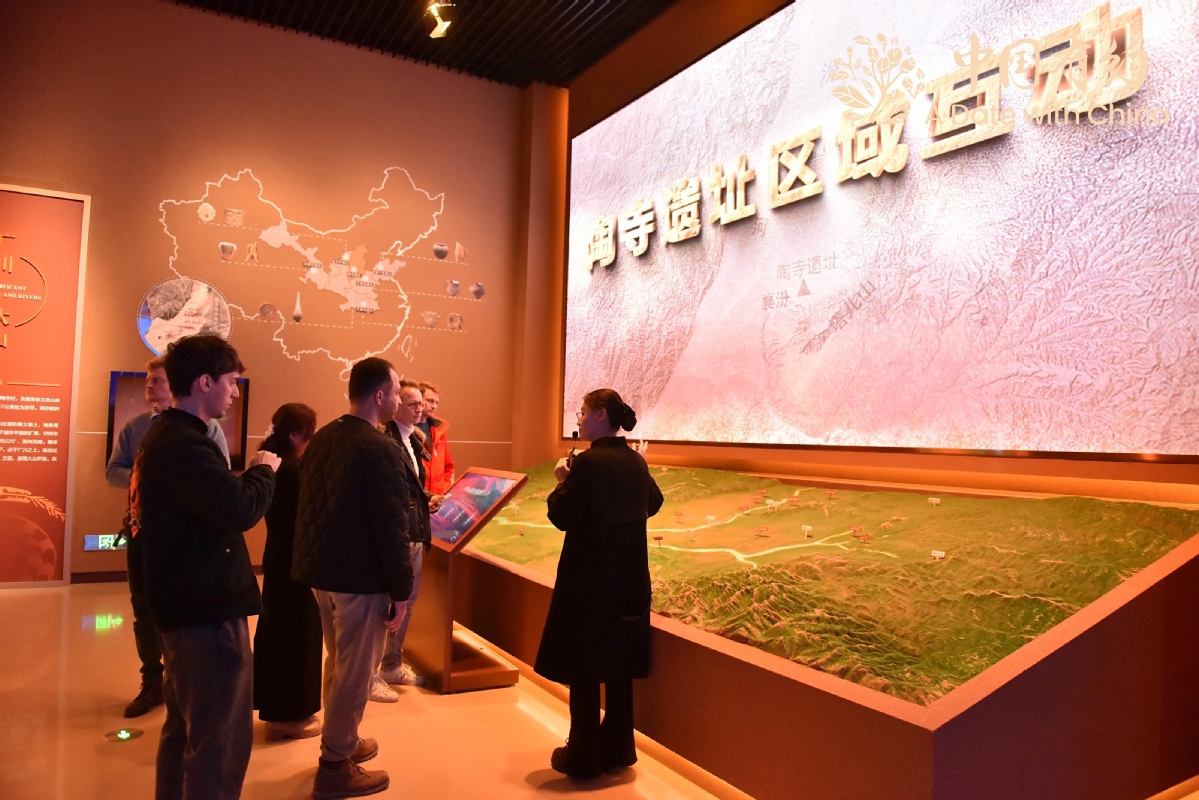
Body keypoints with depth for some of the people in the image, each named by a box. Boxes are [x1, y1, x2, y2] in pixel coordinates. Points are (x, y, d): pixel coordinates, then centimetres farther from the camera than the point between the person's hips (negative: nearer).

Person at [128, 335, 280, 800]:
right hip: (208, 609, -11)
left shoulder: (165, 435, 13)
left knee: (186, 728, 23)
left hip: (187, 603, 11)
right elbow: (240, 510, -31)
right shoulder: (183, 445, -22)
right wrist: (263, 470, -15)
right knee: (220, 739, -1)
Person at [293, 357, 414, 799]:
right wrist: (401, 591, -13)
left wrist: (314, 560, 21)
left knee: (337, 663, 23)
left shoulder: (321, 438, 6)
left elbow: (309, 507, 12)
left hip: (322, 569, 9)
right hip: (360, 577, -8)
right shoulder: (381, 450, -20)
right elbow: (391, 528, -20)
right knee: (353, 672, 6)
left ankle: (339, 742, 39)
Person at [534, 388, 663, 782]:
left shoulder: (588, 462, -19)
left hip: (589, 578, -7)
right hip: (628, 577, 7)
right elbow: (653, 503, 20)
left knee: (583, 668, 5)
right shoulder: (636, 461, 4)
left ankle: (583, 757, 14)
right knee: (618, 666, 15)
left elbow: (561, 516, -16)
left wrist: (563, 481, -2)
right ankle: (617, 750, 26)